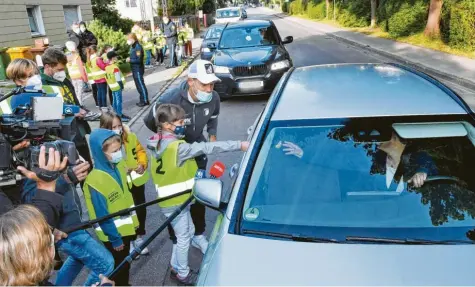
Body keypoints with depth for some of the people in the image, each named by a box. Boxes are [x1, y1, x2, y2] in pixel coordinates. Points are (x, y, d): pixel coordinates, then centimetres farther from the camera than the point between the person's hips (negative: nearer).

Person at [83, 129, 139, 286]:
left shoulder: (120, 165, -6)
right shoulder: (95, 180, -28)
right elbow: (103, 215, -23)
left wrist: (133, 221, 14)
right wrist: (114, 238, -18)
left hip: (125, 227, 7)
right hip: (113, 233, -7)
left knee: (125, 263, 25)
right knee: (118, 266, 13)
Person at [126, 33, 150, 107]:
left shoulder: (138, 47, -17)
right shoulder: (132, 47, 12)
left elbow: (139, 59, -22)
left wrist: (130, 60, -14)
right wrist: (129, 58, 3)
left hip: (138, 69, -10)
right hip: (134, 69, 10)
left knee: (141, 85, -4)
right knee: (138, 85, 15)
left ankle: (145, 101, 2)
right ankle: (142, 100, 24)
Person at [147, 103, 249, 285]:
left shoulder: (161, 144, 2)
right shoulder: (176, 147, -27)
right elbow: (206, 148, -31)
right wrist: (239, 145, -31)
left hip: (175, 199, 9)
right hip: (174, 202, -9)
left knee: (189, 232, 23)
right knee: (183, 238, 10)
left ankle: (176, 266, 38)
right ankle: (183, 274, 30)